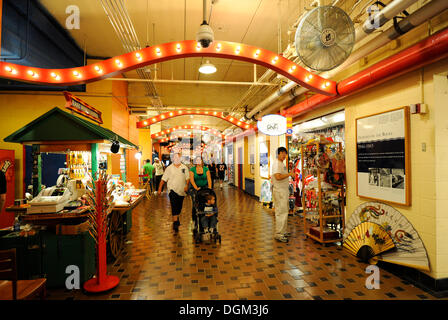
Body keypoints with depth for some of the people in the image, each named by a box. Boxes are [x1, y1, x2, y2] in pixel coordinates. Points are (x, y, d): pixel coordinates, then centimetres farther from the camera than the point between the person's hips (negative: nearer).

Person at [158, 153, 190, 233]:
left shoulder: (184, 167, 8)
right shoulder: (169, 168, 3)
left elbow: (187, 178, 4)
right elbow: (163, 179, 3)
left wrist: (187, 185, -14)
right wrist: (160, 189, 0)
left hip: (181, 190, 2)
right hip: (173, 189, -2)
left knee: (179, 207, 12)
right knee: (174, 206, -14)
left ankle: (176, 218, 36)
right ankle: (175, 222, -12)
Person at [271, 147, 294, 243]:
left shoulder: (282, 164, 18)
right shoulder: (276, 163, -14)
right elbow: (278, 177, -25)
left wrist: (290, 174, 10)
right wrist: (289, 174, -18)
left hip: (284, 190, 11)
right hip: (279, 191, -10)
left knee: (284, 211, 15)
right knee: (281, 212, -8)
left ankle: (283, 231, 26)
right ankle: (279, 234, -1)